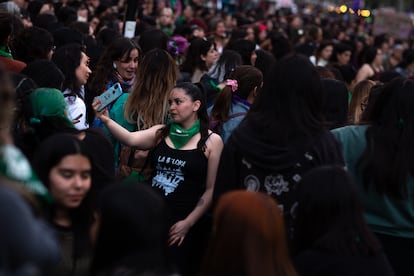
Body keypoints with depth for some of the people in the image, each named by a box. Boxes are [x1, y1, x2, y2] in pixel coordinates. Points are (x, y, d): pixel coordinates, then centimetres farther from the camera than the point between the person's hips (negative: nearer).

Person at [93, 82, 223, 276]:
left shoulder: (212, 141, -3)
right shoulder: (160, 133, 8)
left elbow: (211, 189, -4)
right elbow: (131, 139, -11)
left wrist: (188, 223, -8)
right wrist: (106, 120, -27)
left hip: (183, 226, -3)